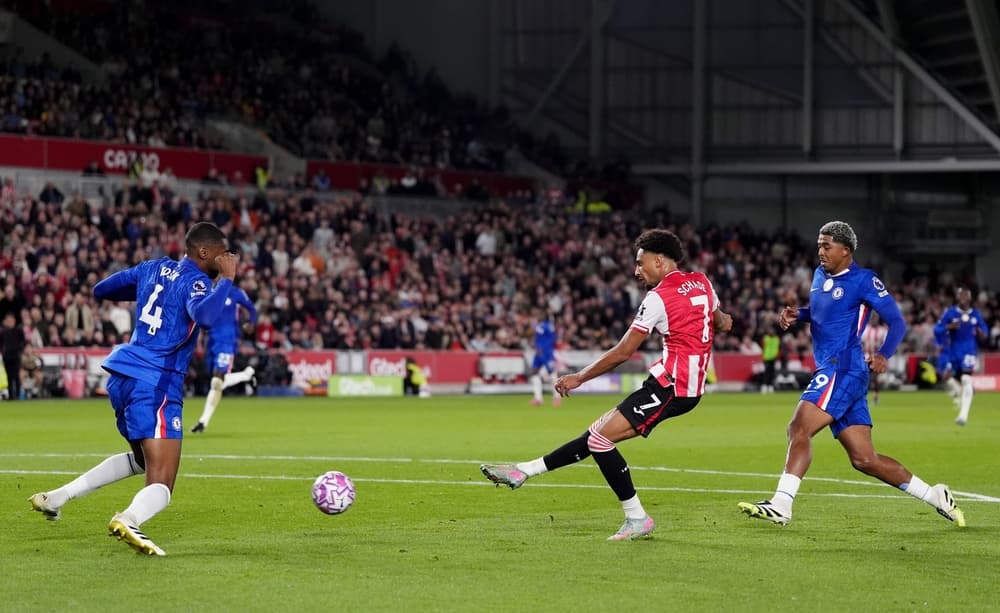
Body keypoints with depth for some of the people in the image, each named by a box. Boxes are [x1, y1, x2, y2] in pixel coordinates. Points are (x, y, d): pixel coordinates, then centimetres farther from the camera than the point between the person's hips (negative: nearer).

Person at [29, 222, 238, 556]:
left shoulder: (154, 268, 15)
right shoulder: (194, 281, -7)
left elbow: (101, 290, 25)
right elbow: (203, 315, -30)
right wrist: (225, 280, -15)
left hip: (122, 377, 8)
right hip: (156, 384, -8)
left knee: (142, 459, 31)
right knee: (161, 484, -16)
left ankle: (56, 497, 26)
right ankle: (129, 519, -48)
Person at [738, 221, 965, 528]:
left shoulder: (864, 280, -7)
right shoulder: (820, 275, 17)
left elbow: (897, 322, -8)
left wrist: (883, 355, -25)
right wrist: (796, 314, 13)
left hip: (844, 371, -9)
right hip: (830, 372, 9)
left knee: (799, 428, -20)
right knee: (864, 459, 7)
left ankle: (780, 505, -26)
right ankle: (935, 496, 15)